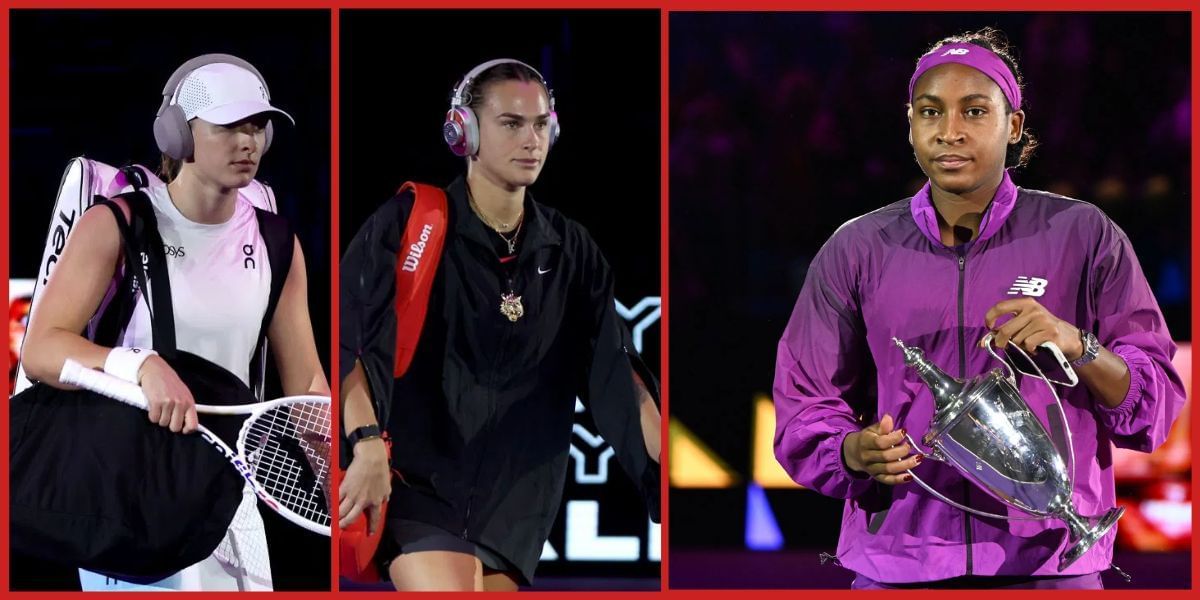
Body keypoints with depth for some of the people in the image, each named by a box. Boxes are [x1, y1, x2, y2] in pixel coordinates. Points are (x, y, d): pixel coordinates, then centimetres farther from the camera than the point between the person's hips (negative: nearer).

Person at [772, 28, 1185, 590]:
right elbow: (804, 406, 6)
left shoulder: (1082, 237, 3)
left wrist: (1078, 347, -19)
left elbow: (1158, 403, 0)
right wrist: (856, 452, -16)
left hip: (1046, 562, -1)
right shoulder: (856, 250, 7)